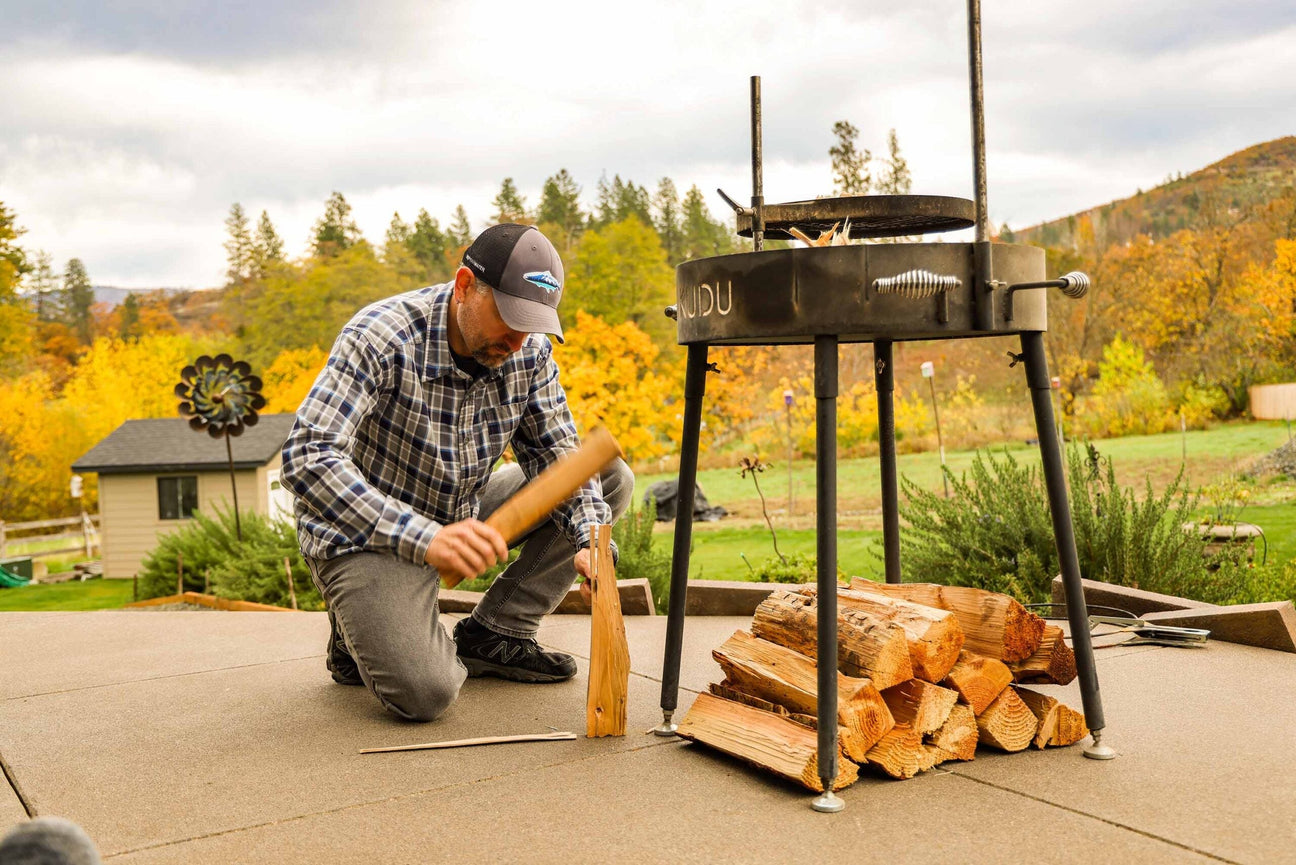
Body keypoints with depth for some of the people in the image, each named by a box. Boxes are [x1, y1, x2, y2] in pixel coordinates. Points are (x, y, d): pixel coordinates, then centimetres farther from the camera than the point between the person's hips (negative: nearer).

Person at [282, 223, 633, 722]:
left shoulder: (530, 352, -8)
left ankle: (494, 633, 1)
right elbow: (307, 459, -35)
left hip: (463, 516, 7)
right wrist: (424, 539, -46)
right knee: (424, 693, -28)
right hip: (367, 536, -6)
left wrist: (591, 542, -25)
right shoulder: (381, 337, -27)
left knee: (611, 478, -4)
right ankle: (362, 626, 8)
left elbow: (558, 454, -4)